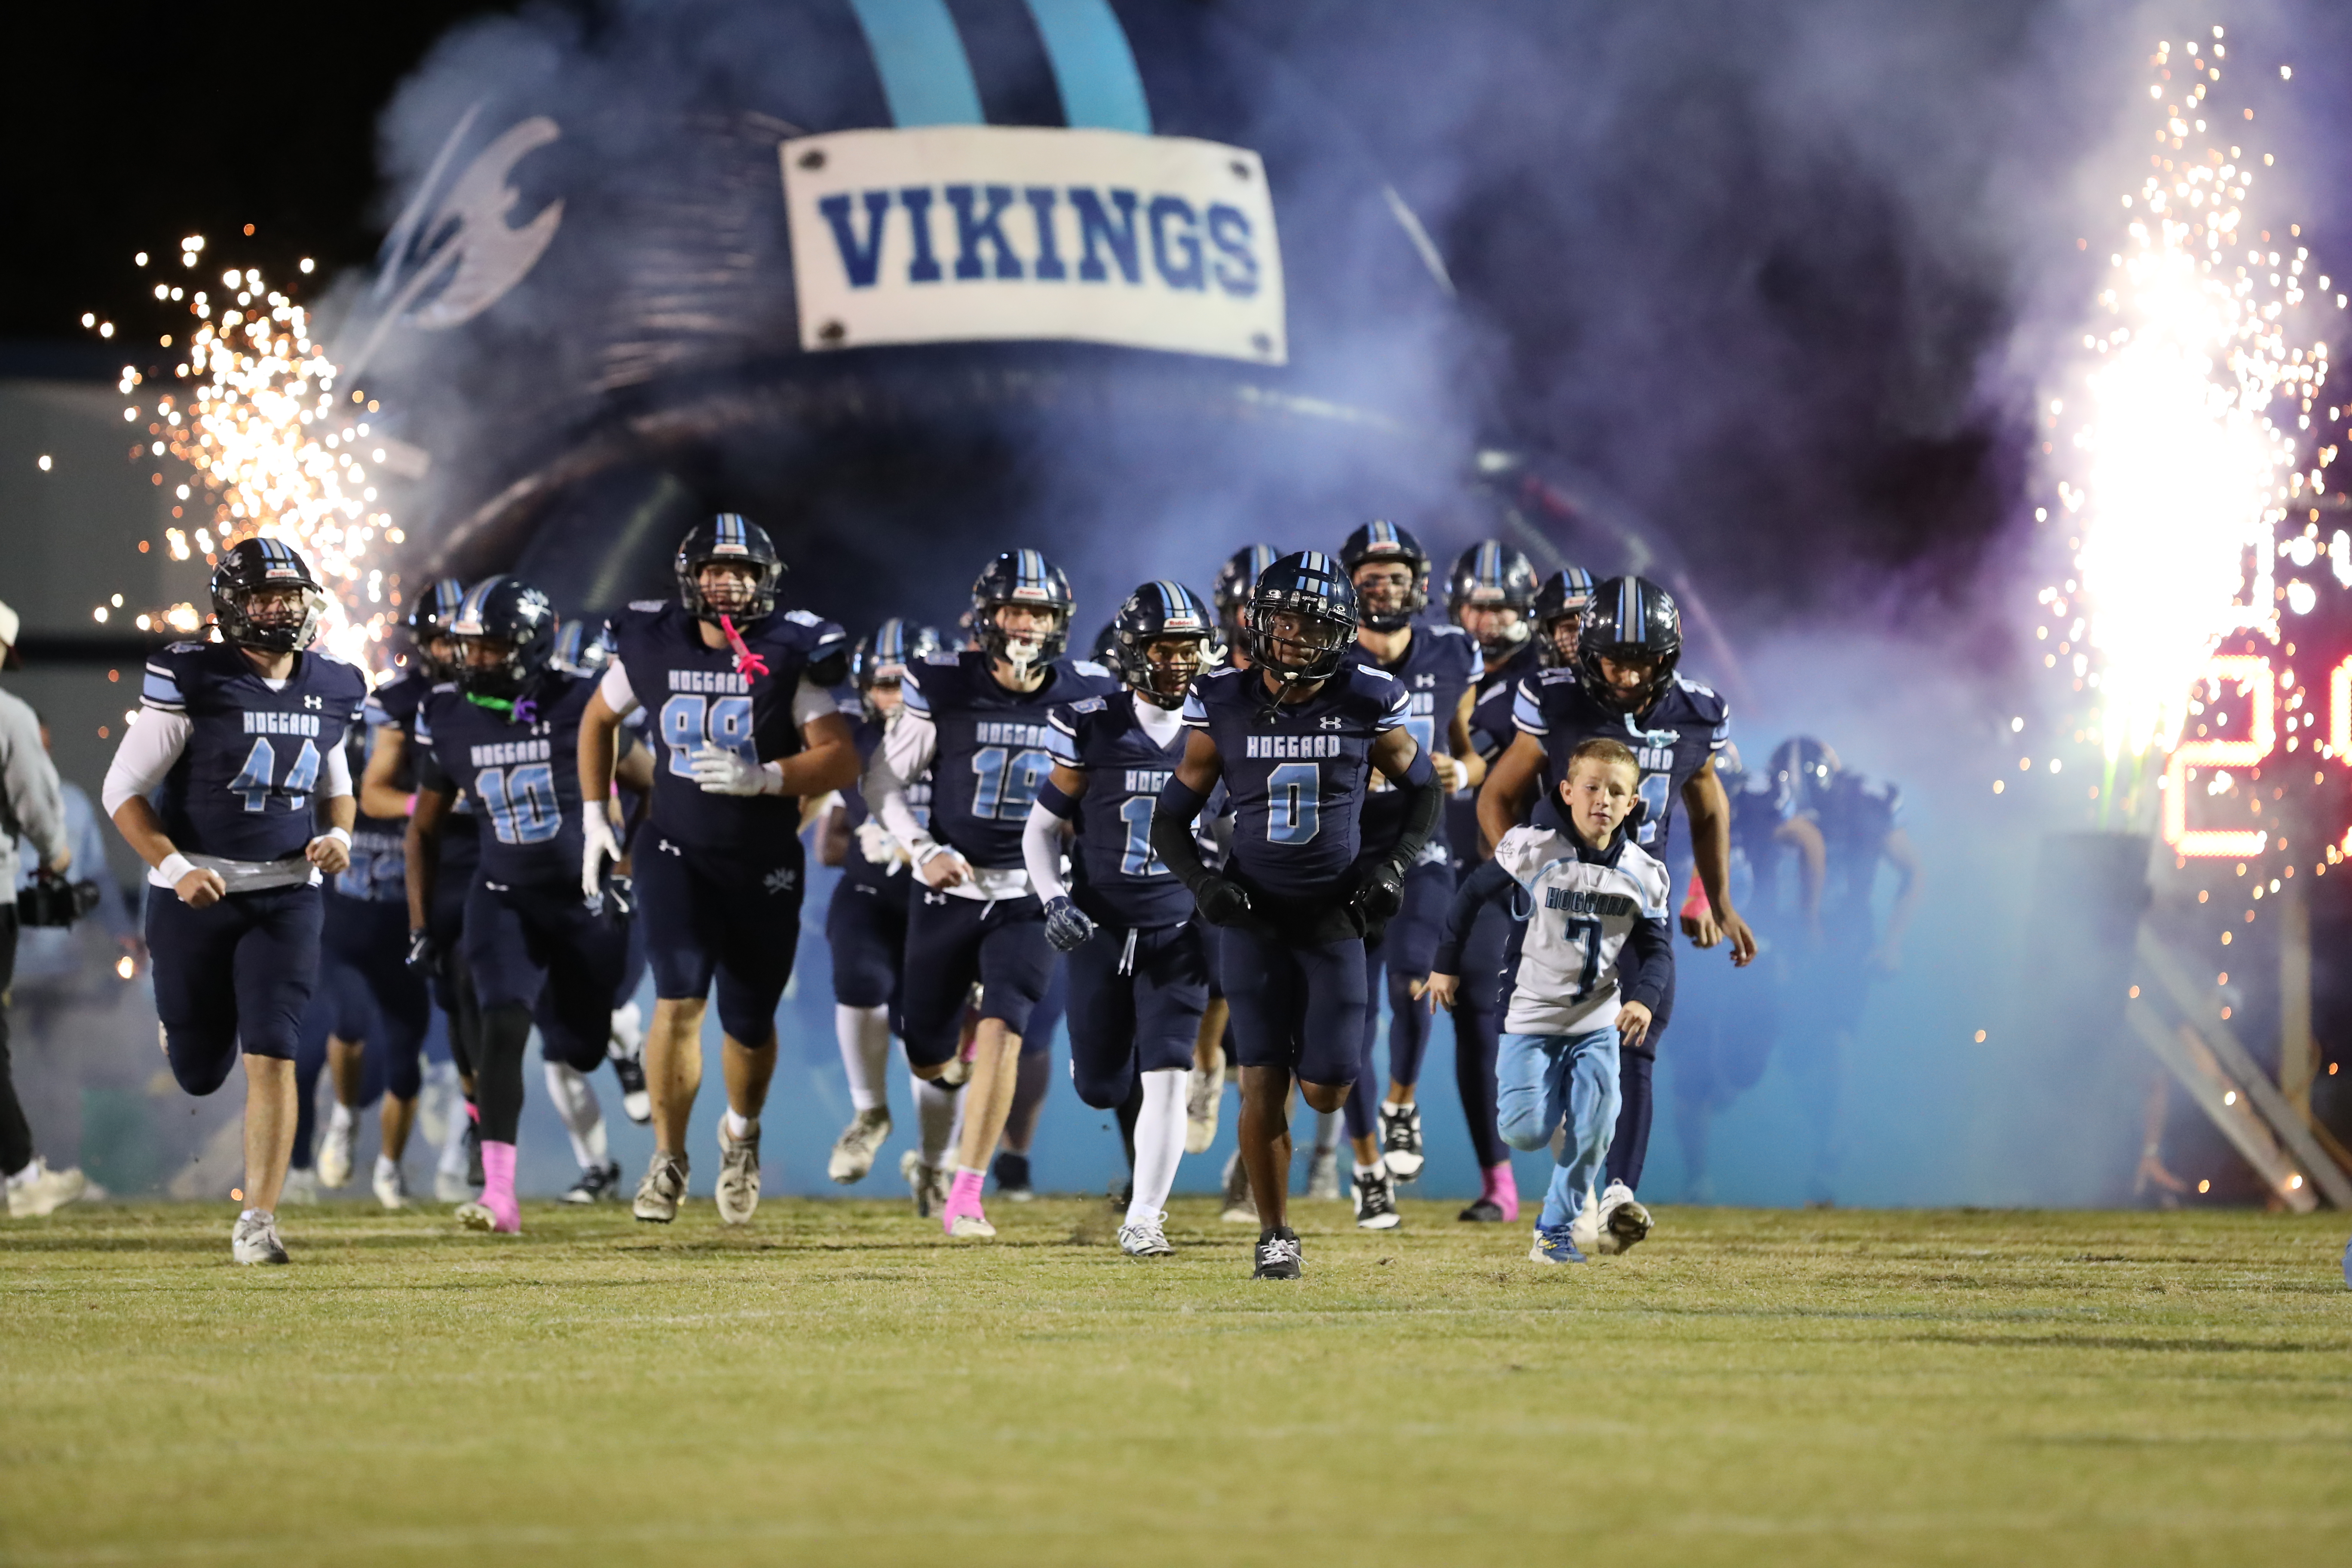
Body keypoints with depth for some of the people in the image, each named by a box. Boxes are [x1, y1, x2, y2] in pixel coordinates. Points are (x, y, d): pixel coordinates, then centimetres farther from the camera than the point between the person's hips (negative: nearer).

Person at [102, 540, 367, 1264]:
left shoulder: (328, 691, 4)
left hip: (287, 897, 2)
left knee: (271, 1060, -11)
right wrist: (174, 868, -23)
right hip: (198, 895, -2)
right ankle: (184, 1020, 49)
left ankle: (257, 1221, -6)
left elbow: (337, 788, 20)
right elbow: (123, 790, -10)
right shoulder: (192, 683, -12)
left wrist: (340, 836, -3)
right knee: (201, 1072, 11)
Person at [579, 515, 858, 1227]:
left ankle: (742, 1134, 41)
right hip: (679, 854, 0)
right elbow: (599, 719, 17)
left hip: (766, 867, 0)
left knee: (749, 1022, 9)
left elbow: (842, 759, -13)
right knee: (680, 997, -19)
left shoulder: (790, 657, -9)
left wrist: (762, 777, -28)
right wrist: (595, 815, 12)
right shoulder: (652, 646, -2)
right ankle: (668, 1159, -4)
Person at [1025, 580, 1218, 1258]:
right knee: (1100, 1085, 8)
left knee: (1164, 1077, -11)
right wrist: (1054, 900, -14)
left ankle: (1144, 1219, -4)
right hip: (1101, 930, 0)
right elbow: (1041, 828, 0)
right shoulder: (1093, 731, -7)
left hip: (1179, 933, 0)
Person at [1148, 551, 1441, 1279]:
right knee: (1263, 1086, -7)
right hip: (1254, 919, 0)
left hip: (1335, 918, 0)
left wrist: (1396, 863, -4)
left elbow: (1424, 788, 12)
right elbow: (1170, 819, 4)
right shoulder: (1224, 710, -5)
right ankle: (1275, 1237, 8)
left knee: (1326, 1093, -1)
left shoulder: (1367, 709, -6)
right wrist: (1203, 882, -13)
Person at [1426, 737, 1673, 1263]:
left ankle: (1556, 1230, 11)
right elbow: (1473, 895, -2)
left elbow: (1657, 949, 0)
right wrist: (1445, 964, 4)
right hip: (1531, 1016, -2)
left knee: (1593, 1132, -5)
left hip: (1599, 1021, 2)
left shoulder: (1643, 875, -6)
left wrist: (1645, 999, -20)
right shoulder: (1532, 850, -15)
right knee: (1526, 1133, -10)